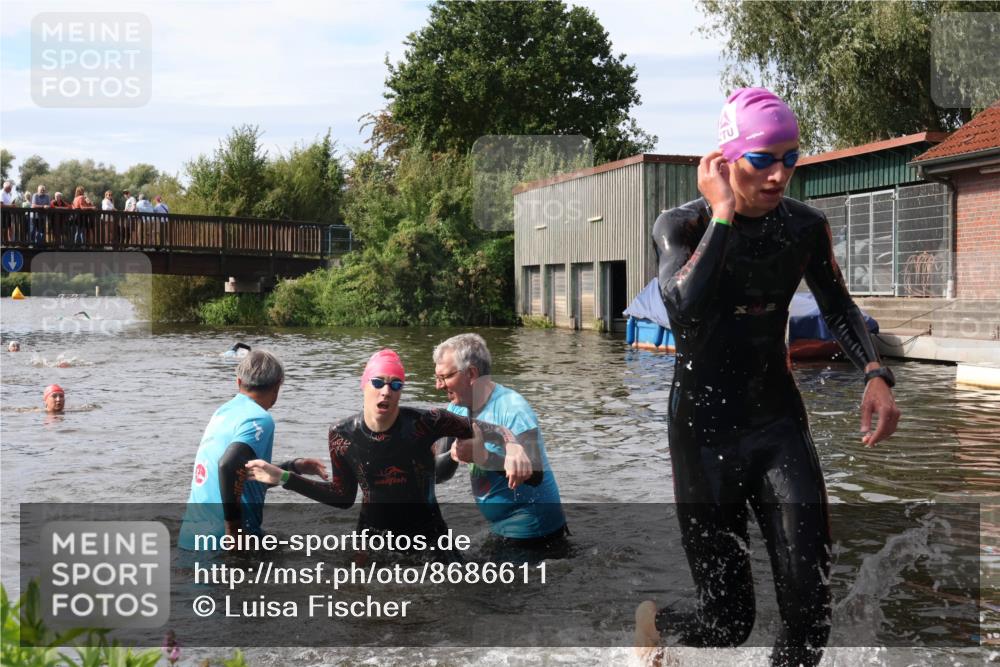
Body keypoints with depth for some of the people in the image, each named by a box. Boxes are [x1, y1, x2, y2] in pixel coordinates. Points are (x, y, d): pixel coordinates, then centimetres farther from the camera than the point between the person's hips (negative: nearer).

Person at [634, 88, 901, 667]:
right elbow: (685, 308, -31)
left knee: (811, 608, -8)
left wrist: (876, 373, -5)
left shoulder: (806, 227, -2)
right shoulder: (682, 226, -11)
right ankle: (653, 620, 37)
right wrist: (722, 214, -25)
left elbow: (838, 307, 13)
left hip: (781, 421, 3)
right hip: (705, 428, -3)